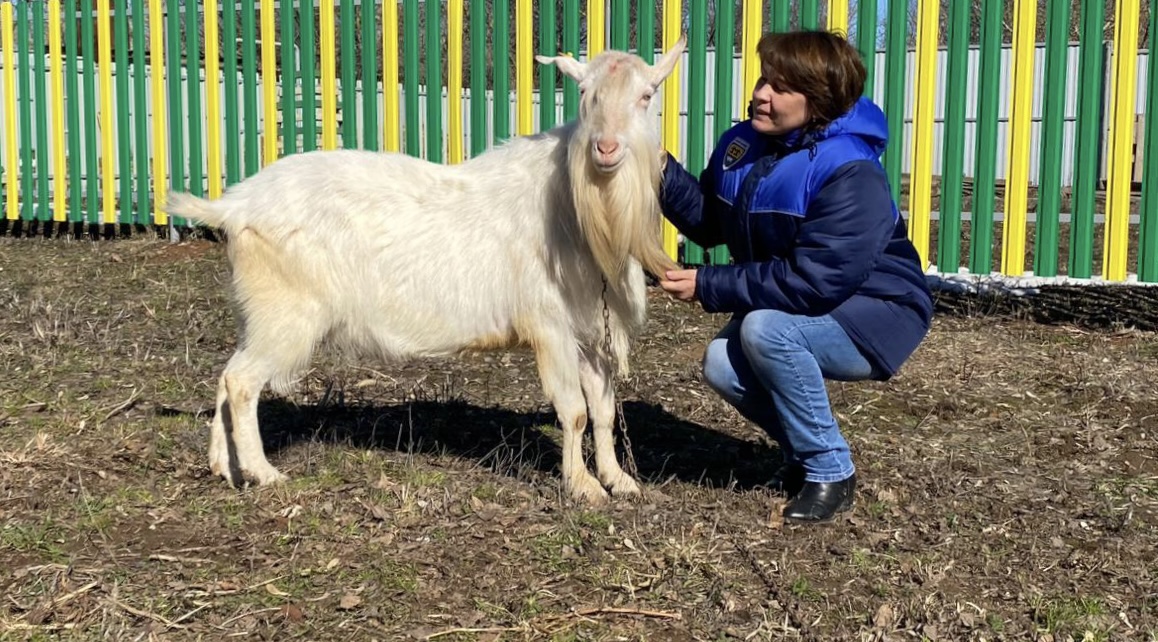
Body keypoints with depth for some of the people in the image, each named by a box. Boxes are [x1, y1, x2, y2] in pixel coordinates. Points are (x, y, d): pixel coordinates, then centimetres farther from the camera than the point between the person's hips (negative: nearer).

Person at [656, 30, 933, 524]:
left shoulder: (850, 175, -27)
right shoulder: (743, 145, -3)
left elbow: (813, 284, -31)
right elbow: (708, 223, 9)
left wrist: (708, 287, -27)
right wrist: (664, 172, -9)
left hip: (876, 314, -8)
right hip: (797, 312, 8)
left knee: (765, 330, -32)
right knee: (722, 365, -16)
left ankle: (830, 471, -13)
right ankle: (803, 450, 12)